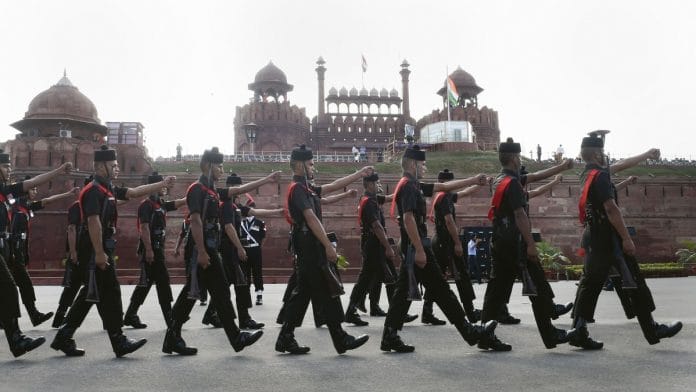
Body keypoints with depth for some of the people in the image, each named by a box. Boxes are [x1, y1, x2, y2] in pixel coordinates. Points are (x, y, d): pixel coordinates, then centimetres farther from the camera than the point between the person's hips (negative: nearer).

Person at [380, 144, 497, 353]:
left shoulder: (414, 186, 17)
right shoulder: (408, 186, -14)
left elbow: (444, 186, 24)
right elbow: (408, 218, -23)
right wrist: (419, 250, -25)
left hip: (411, 248, 10)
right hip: (416, 246, -10)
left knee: (404, 291, 9)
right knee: (441, 290, -2)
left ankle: (390, 336, 10)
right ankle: (469, 331, 6)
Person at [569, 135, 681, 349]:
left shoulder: (588, 174, 14)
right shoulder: (600, 176, -15)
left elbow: (621, 165, 28)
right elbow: (611, 209, -22)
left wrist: (646, 155, 37)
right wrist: (627, 239, -20)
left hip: (592, 236, 9)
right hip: (607, 238, -9)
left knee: (590, 283, 8)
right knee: (634, 283, 2)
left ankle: (579, 331, 5)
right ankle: (652, 330, 11)